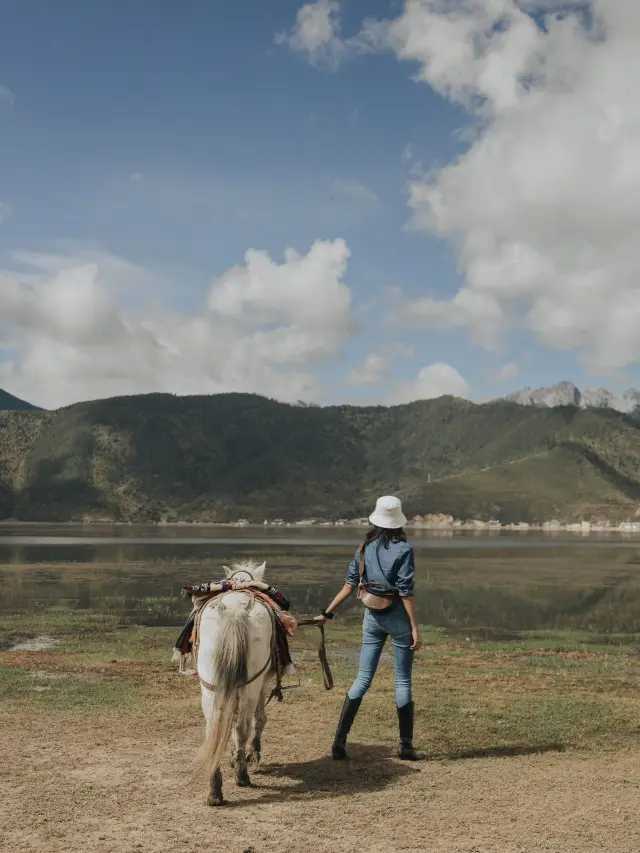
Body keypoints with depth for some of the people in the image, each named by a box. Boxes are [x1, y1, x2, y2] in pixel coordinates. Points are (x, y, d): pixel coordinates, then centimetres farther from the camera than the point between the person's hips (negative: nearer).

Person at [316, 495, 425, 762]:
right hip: (397, 616, -4)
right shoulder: (403, 549, -11)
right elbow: (405, 591, -14)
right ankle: (406, 746, 13)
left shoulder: (365, 547, 3)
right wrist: (415, 627, -11)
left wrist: (328, 612, 9)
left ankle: (339, 740, 5)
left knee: (362, 679, 9)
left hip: (372, 616, 4)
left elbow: (350, 584, 3)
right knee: (403, 682, 6)